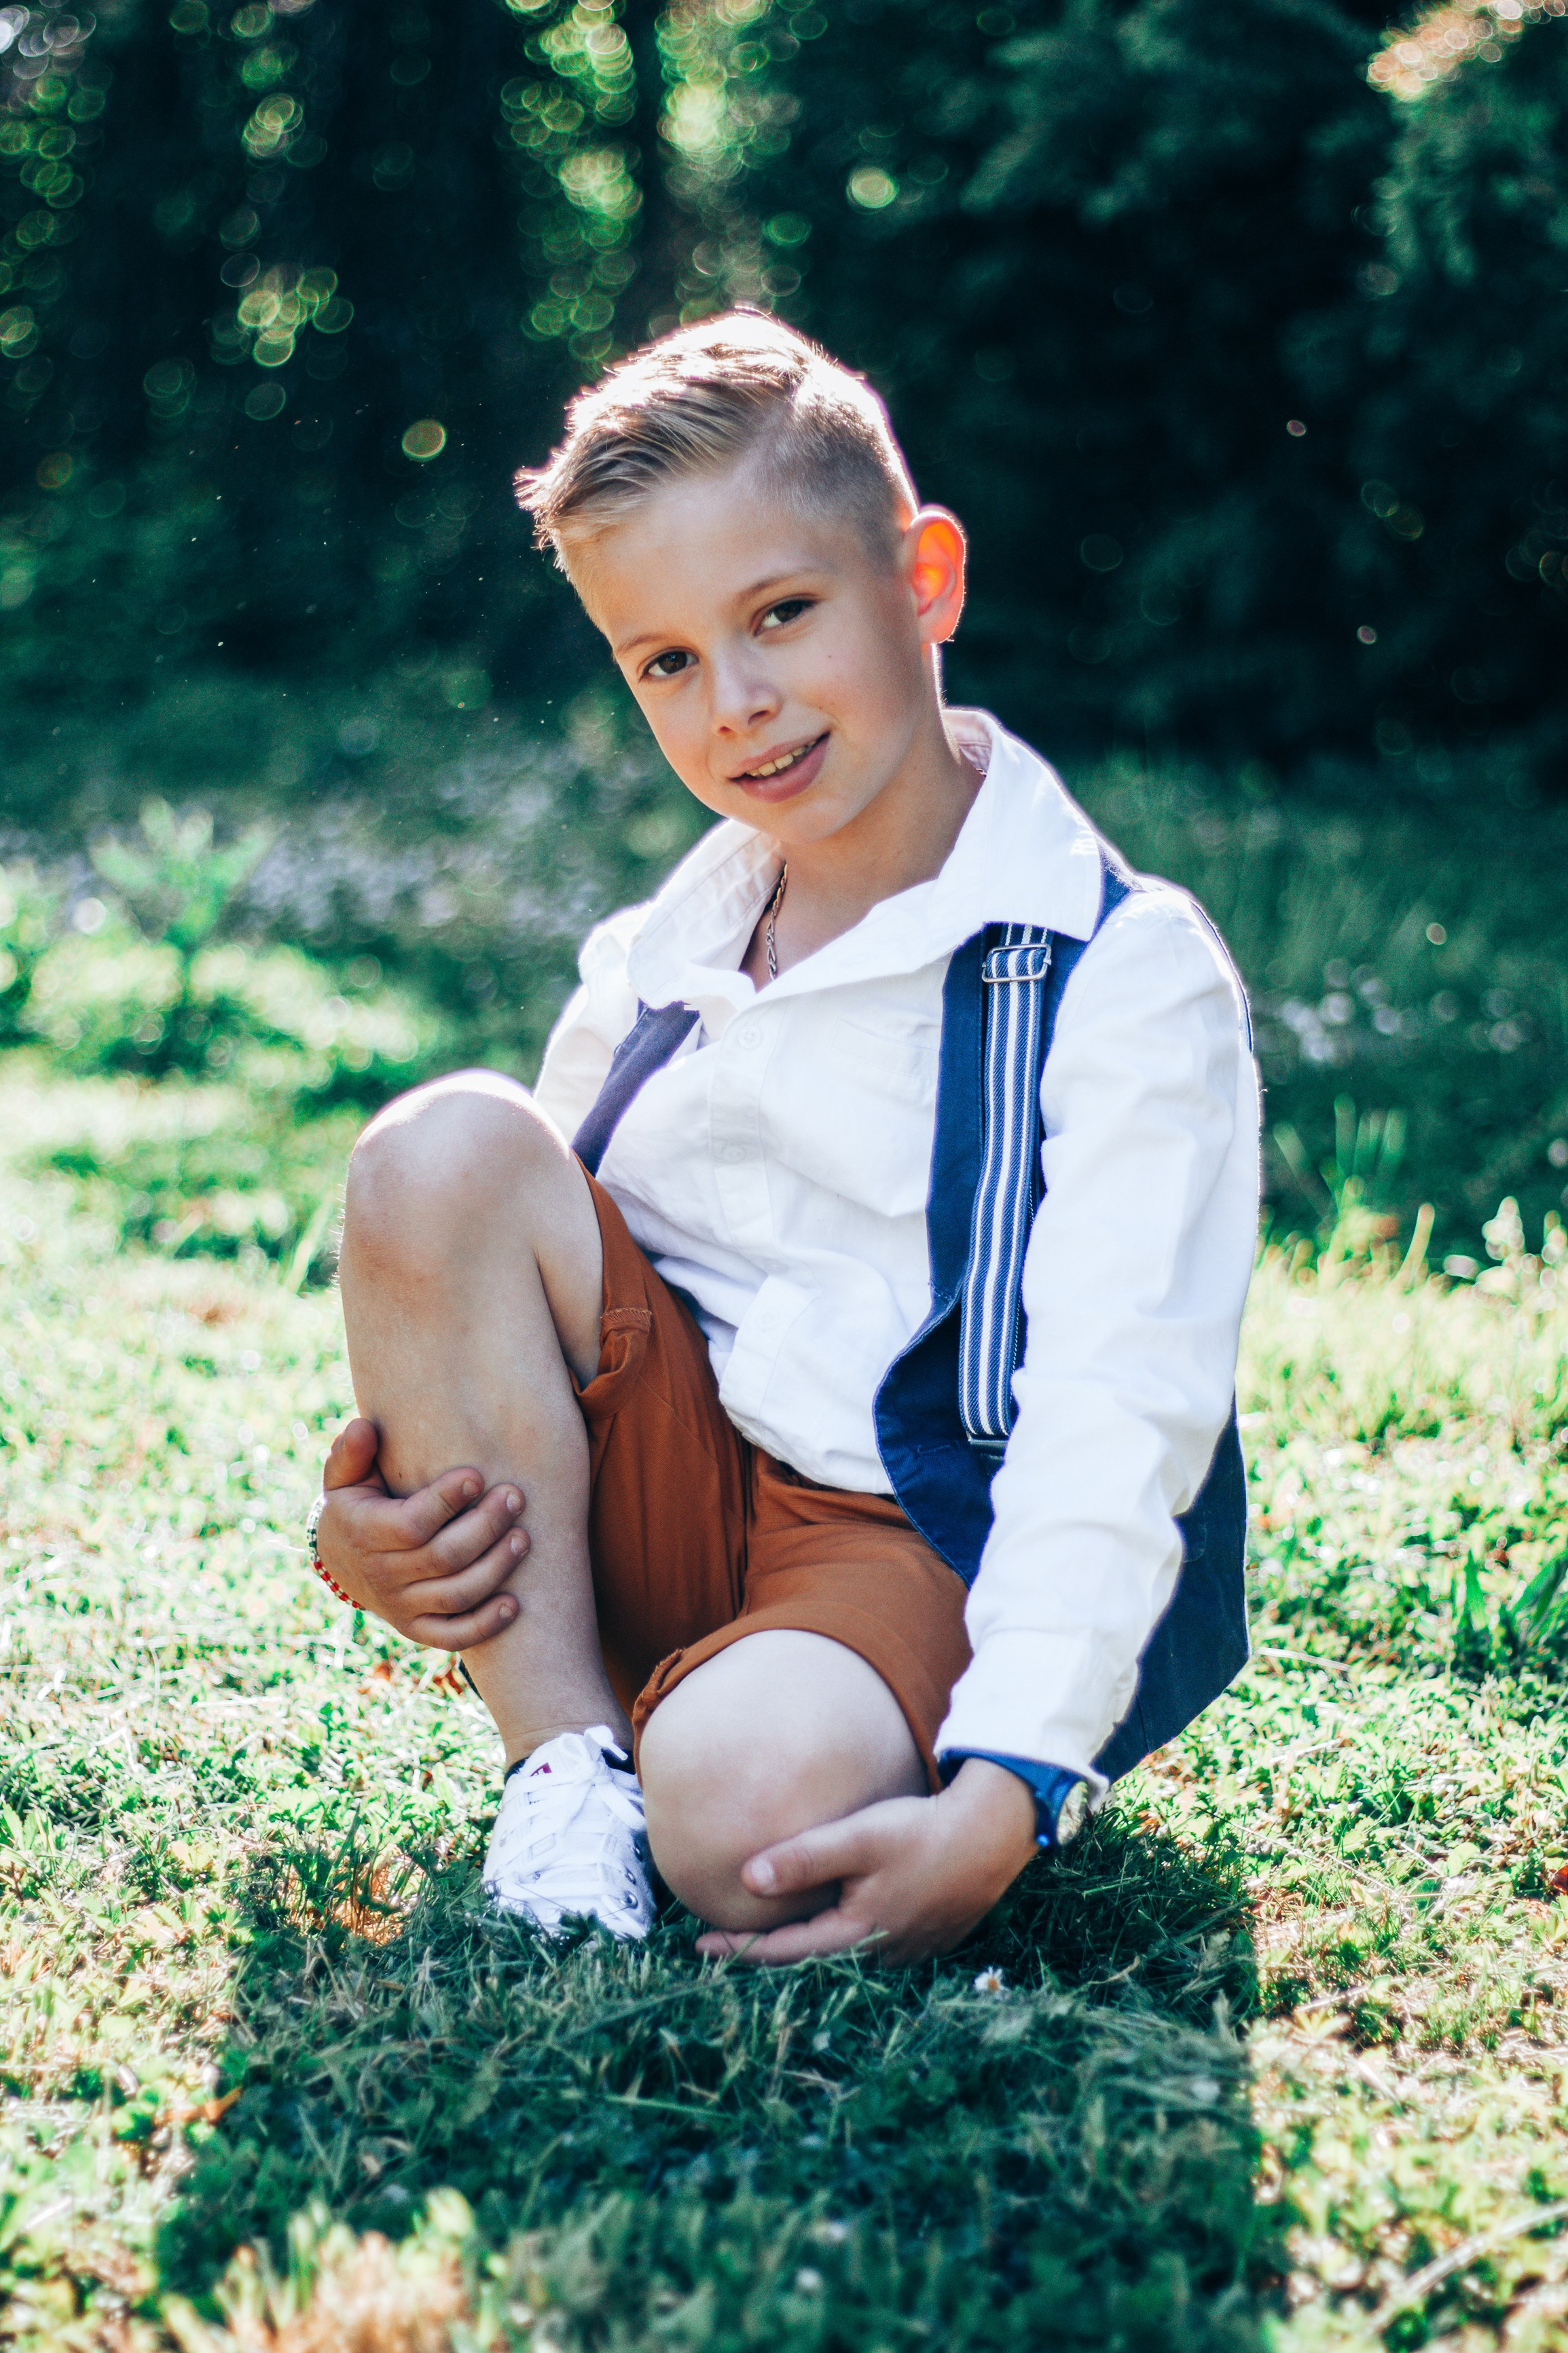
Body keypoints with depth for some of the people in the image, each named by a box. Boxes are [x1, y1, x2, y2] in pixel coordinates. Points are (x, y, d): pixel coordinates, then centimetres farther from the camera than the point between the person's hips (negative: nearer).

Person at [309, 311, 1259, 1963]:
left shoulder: (1125, 973, -6)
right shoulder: (651, 972, 13)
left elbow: (1116, 1432, -16)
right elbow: (494, 1272, 18)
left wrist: (1002, 1797, -29)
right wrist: (370, 1530, -6)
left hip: (928, 1547, -6)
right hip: (655, 1522, 6)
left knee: (746, 1803, -39)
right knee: (437, 1152, -18)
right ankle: (563, 1760, -14)